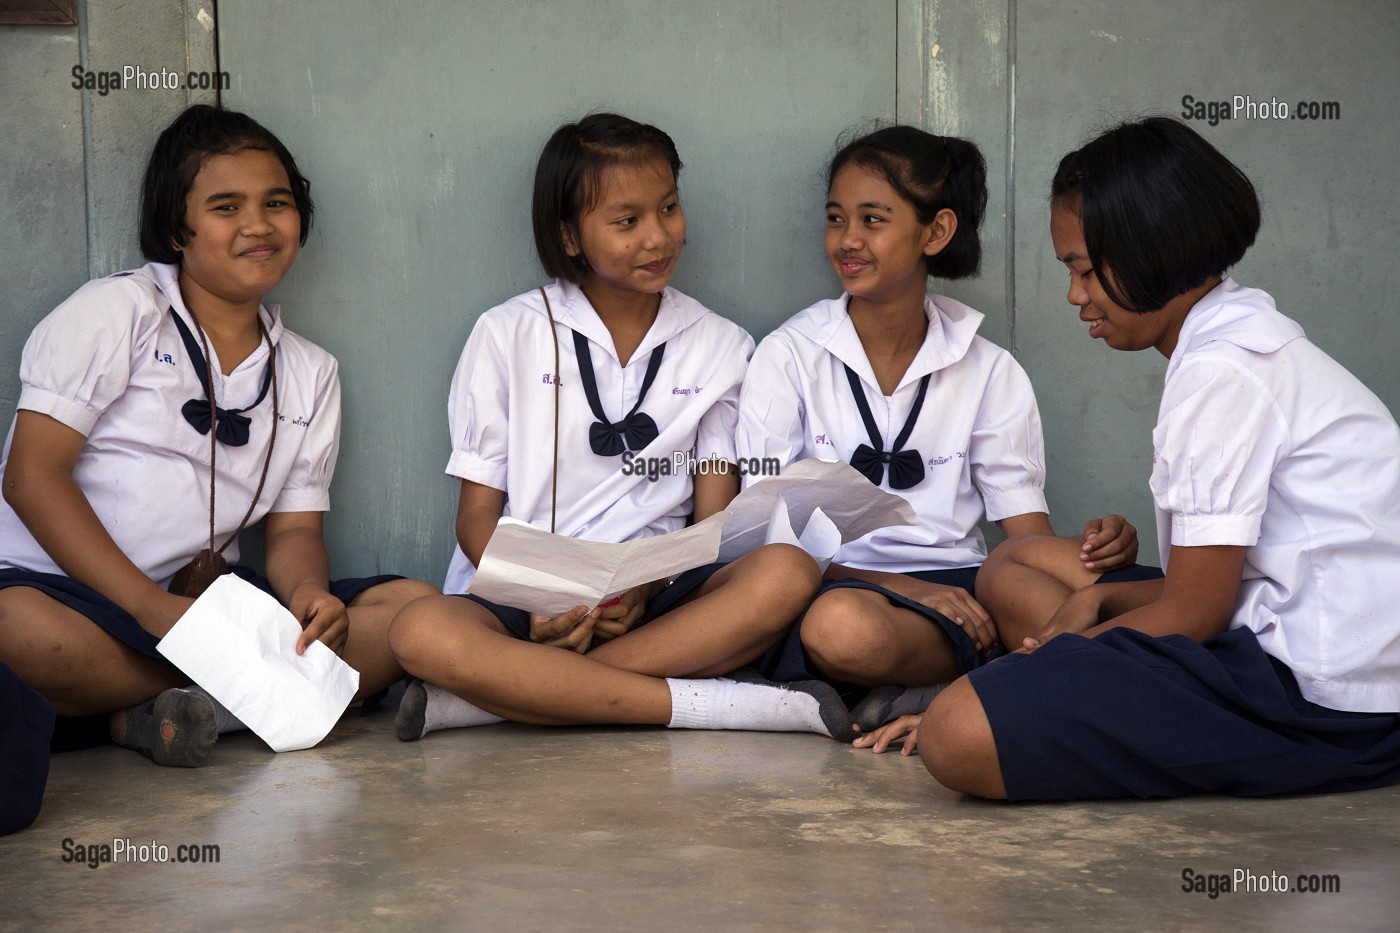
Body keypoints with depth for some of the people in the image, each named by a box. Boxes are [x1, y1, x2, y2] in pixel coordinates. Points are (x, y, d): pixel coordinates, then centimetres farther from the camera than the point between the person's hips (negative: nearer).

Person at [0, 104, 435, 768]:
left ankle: (143, 715, -22)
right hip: (63, 588, -4)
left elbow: (293, 528, 12)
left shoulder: (310, 374, 15)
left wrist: (309, 592, -15)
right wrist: (152, 608, -19)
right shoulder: (115, 311, 1)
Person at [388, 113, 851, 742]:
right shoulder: (507, 335, 6)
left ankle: (496, 695, -30)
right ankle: (717, 703, -30)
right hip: (524, 599, -2)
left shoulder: (721, 348, 11)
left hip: (657, 600, 2)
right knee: (420, 632, -34)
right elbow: (477, 515, 3)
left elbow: (713, 521, 7)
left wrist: (643, 589, -15)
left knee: (787, 574, -28)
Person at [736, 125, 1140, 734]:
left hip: (956, 592, 2)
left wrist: (1097, 547, -19)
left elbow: (1031, 538, 6)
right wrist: (900, 588, -17)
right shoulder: (789, 357, 3)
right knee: (842, 626, -39)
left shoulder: (990, 372, 9)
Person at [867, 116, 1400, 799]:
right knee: (1013, 564, 21)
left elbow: (1194, 612, -14)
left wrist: (1049, 655, -1)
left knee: (959, 735, -28)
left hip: (1319, 703, -11)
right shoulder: (1249, 345, 18)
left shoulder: (1221, 370, -14)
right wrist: (1100, 598, 3)